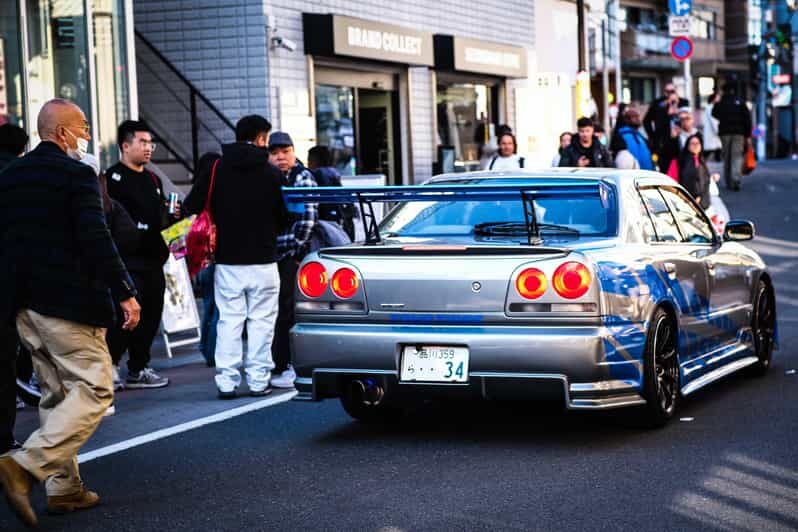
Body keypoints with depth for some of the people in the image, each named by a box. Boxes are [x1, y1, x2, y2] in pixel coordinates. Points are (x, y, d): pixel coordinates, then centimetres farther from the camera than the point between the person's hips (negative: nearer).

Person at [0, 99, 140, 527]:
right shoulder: (77, 174, -10)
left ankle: (64, 487, 18)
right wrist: (125, 292, -16)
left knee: (57, 392, 17)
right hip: (67, 301, -8)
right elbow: (95, 239, -19)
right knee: (94, 388, -4)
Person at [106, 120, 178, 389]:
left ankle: (138, 369, 20)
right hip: (128, 260, -8)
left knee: (150, 316, 11)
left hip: (153, 258, 8)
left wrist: (174, 215, 7)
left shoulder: (153, 180, 20)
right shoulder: (114, 177, -8)